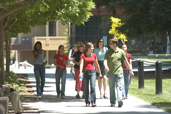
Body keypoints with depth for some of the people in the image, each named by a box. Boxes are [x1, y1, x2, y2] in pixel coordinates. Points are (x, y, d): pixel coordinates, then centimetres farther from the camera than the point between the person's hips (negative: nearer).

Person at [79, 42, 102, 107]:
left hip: (92, 72, 1)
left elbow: (96, 65, 17)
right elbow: (81, 64, -10)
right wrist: (80, 72, -24)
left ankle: (93, 102, -13)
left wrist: (99, 73, 22)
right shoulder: (83, 55, 0)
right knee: (86, 88, 4)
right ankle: (87, 102, 12)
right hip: (85, 72, -1)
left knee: (93, 87, -13)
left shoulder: (94, 55, 9)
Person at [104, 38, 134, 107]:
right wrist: (106, 67, -26)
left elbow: (126, 62, 11)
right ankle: (112, 102, 11)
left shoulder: (121, 52, 4)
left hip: (119, 72, -1)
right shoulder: (108, 52, 5)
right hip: (111, 73, 1)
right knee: (111, 88, 5)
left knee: (119, 87, -10)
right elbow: (105, 60, -4)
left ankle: (120, 100, -20)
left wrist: (130, 70, 14)